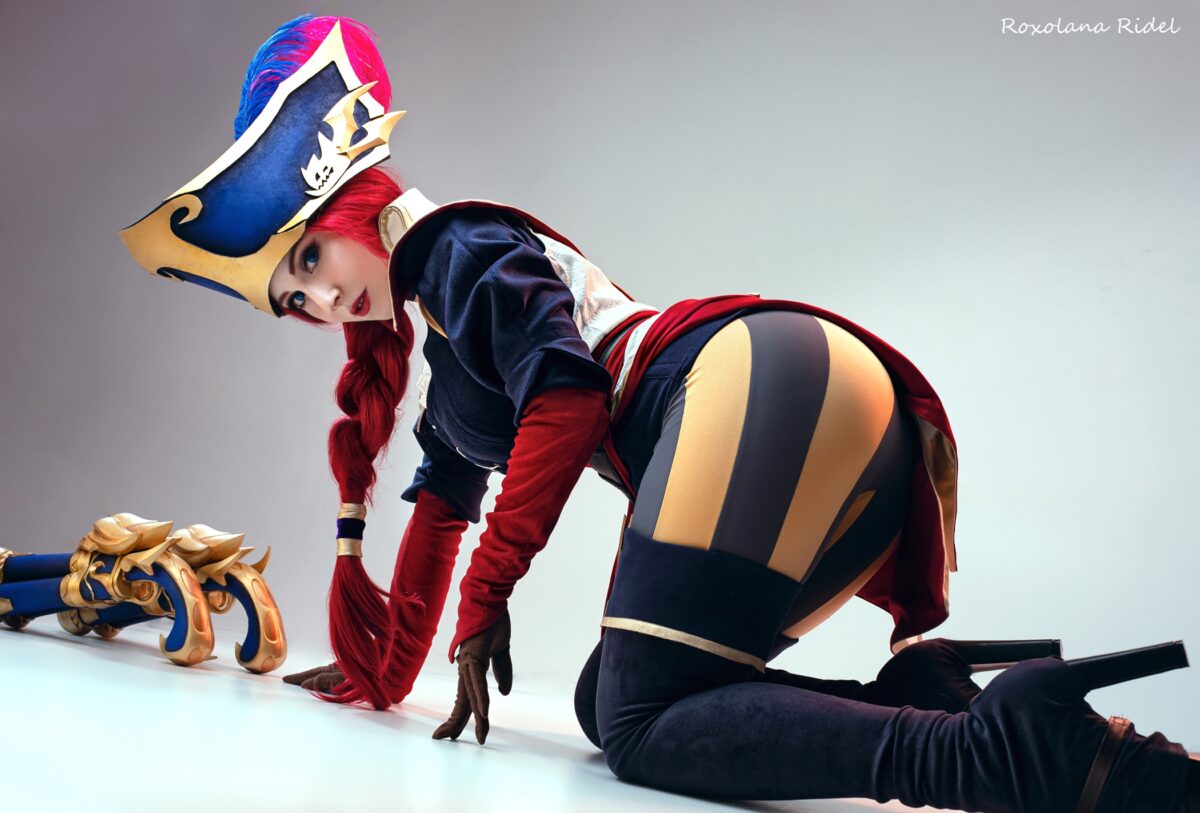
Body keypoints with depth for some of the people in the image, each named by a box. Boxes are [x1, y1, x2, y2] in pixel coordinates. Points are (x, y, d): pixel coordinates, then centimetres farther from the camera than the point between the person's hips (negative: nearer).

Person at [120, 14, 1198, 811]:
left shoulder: (457, 245, 7)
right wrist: (384, 674, 41)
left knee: (637, 726, -16)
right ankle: (919, 690, -12)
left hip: (760, 379, -9)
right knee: (611, 702, 7)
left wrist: (488, 594, -5)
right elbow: (437, 527, 40)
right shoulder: (444, 374, 35)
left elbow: (565, 393, -8)